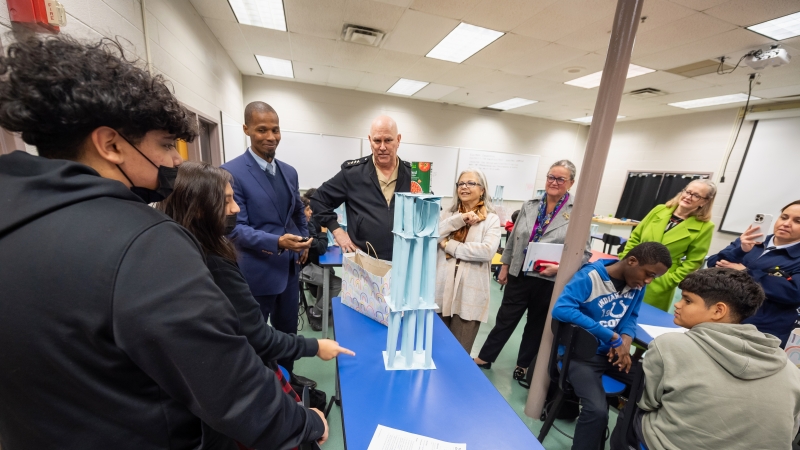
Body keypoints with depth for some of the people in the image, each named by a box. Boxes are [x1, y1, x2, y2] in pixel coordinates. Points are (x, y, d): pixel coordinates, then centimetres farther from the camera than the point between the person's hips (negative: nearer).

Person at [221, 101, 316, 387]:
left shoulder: (289, 172, 7)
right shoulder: (231, 172, -13)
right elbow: (236, 228, -18)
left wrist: (303, 242, 3)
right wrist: (277, 242, -32)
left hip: (290, 268, 6)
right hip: (257, 271, -6)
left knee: (287, 329, 22)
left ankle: (287, 375, 45)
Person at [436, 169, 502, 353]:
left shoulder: (491, 219, 1)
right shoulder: (447, 214, 10)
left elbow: (487, 251, -16)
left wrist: (449, 245, -11)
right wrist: (459, 219, -13)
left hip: (469, 294, -2)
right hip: (441, 290, 3)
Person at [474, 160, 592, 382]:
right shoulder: (529, 206, 3)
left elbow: (585, 252, -6)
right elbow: (513, 240, 8)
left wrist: (561, 267, -21)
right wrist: (505, 266, 9)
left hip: (550, 281, -2)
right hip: (519, 275, 2)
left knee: (537, 324, 18)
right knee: (505, 319, 13)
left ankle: (524, 365, 39)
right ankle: (484, 358, 31)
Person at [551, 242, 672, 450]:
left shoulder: (638, 284, 2)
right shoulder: (590, 276, -20)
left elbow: (631, 317, 11)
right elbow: (561, 309, -32)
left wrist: (625, 341, -12)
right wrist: (614, 338, -28)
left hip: (612, 353, 8)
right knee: (597, 411, -25)